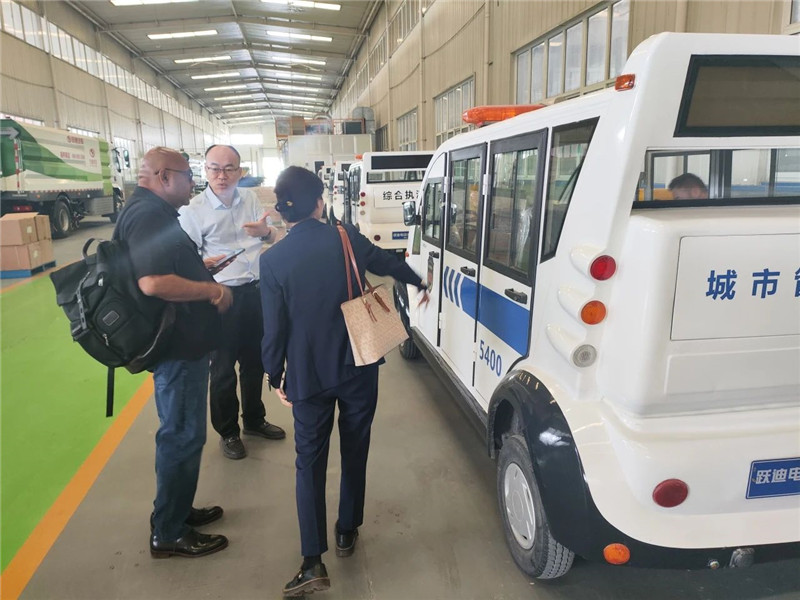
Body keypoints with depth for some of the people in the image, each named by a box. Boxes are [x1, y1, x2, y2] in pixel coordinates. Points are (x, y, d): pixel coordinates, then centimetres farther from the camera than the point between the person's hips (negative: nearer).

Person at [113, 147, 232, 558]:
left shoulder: (150, 211, 14)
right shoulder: (149, 215, -20)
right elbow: (153, 282, -33)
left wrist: (202, 271, 13)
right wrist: (210, 289, -21)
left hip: (182, 340, 11)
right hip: (177, 345, -11)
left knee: (182, 431, 20)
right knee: (182, 435, 1)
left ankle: (176, 510, 36)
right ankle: (169, 533, 17)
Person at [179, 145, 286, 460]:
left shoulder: (250, 198, 3)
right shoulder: (193, 209, -11)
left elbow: (272, 237, 12)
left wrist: (266, 231, -11)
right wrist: (203, 263, -34)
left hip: (255, 291, 5)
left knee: (255, 360, 19)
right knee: (223, 367, 6)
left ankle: (254, 419, 39)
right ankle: (228, 432, 26)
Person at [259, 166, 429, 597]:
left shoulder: (272, 260, -9)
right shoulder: (346, 239, -6)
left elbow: (274, 328, -7)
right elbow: (388, 263, 13)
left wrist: (275, 376, 8)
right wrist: (417, 283, 33)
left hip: (308, 376, -1)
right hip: (357, 367, 1)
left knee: (309, 461, 8)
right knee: (354, 451, 18)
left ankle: (313, 563, 5)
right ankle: (347, 533, 33)